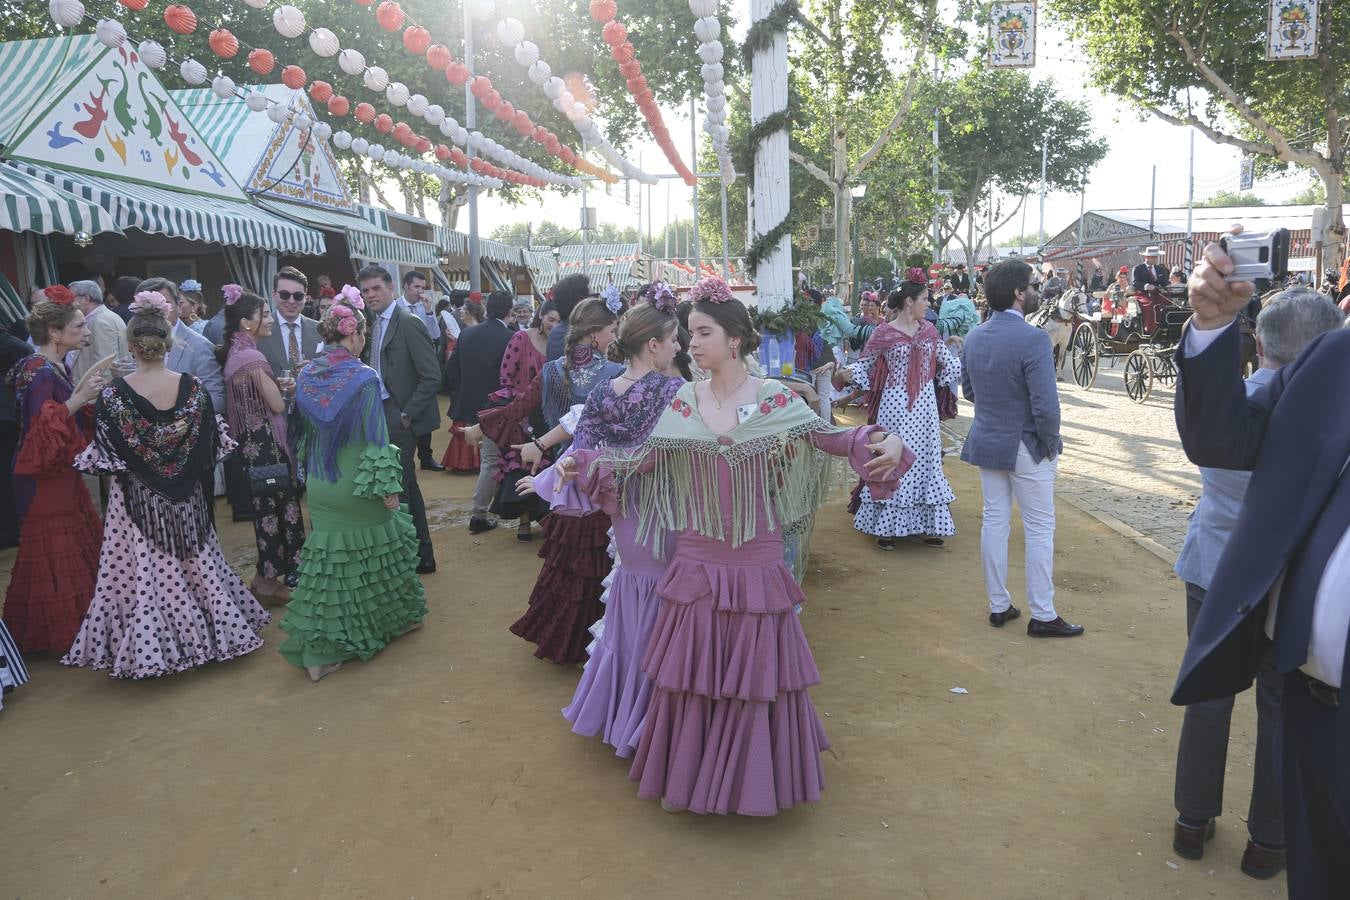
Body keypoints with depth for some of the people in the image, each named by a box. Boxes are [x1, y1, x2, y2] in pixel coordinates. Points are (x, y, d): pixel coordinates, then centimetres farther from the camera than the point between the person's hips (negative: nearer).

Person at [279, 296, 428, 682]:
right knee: (377, 552, 15)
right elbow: (375, 437, -17)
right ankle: (394, 616, 35)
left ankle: (317, 652, 16)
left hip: (320, 487, 5)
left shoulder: (305, 376, 0)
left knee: (326, 559, 12)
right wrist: (387, 486, -11)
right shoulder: (364, 378, -18)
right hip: (357, 487, -5)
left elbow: (304, 431, 10)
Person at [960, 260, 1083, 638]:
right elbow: (1046, 406, -23)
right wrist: (1052, 443, -8)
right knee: (1040, 529, 6)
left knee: (995, 522, 13)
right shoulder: (1033, 339, -21)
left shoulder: (974, 337, 1)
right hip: (1026, 447, -6)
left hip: (985, 442, 6)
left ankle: (999, 606, 23)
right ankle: (1042, 615, 14)